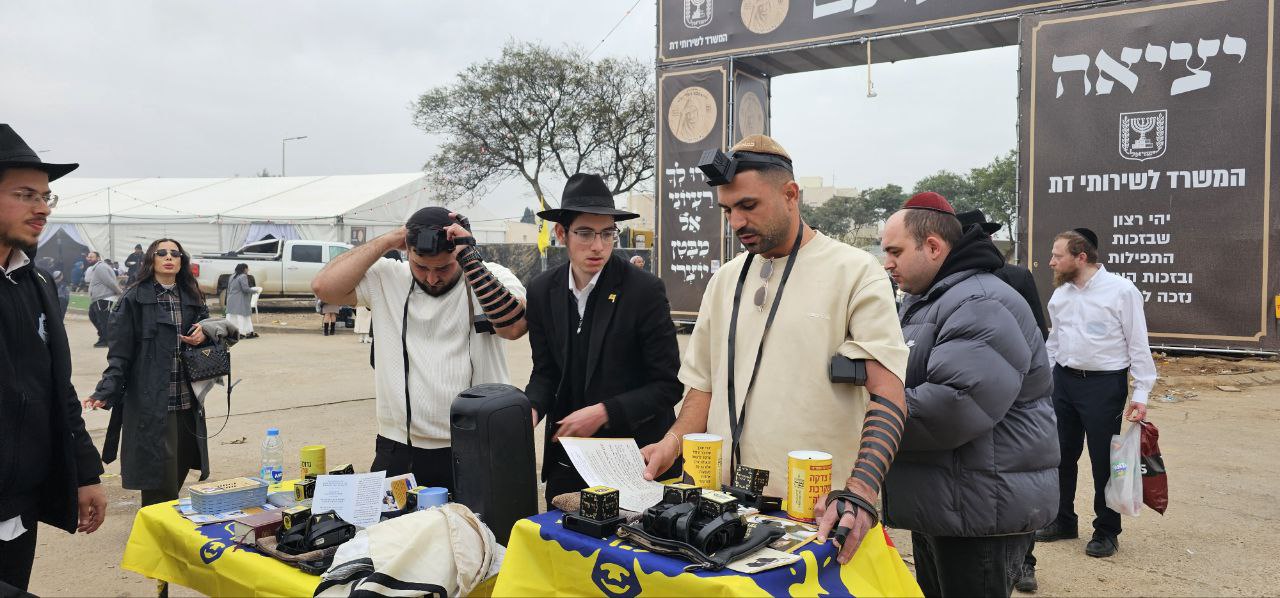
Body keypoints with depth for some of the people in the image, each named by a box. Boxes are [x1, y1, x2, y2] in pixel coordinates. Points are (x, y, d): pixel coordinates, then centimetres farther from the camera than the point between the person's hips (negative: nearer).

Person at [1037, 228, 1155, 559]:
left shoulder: (1121, 290, -11)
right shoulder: (1060, 294, 7)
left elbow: (1138, 344, -9)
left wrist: (1140, 393, -12)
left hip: (1104, 383, -6)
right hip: (1064, 381, 6)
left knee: (1103, 460, 2)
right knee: (1062, 455, 13)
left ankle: (1107, 531, 17)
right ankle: (1063, 521, 28)